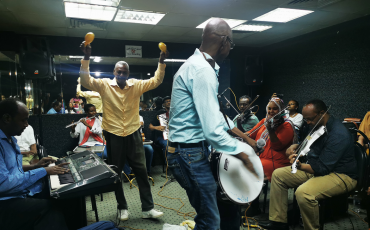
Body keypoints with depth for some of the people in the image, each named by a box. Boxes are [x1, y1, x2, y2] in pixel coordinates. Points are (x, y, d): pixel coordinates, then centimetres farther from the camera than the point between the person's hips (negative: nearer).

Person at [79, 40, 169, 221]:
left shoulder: (136, 85, 2)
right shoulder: (104, 85, -3)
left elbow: (156, 81, 1)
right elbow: (85, 81, -14)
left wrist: (161, 62, -9)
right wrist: (86, 58, -24)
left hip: (133, 135, 1)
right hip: (113, 136, -1)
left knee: (141, 171, 6)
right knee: (115, 173, 12)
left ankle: (148, 208, 18)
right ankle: (122, 207, 31)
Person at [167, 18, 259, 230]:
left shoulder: (195, 64, 13)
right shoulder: (203, 71, -20)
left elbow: (209, 115, 20)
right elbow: (212, 131, -26)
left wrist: (239, 138, 19)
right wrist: (242, 153, -11)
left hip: (186, 151, 10)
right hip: (191, 155, -10)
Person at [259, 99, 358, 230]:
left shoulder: (338, 134, -25)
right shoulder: (317, 126, 4)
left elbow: (323, 168, -28)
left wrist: (300, 166, -38)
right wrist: (295, 146, 5)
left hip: (341, 175, -10)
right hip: (316, 168, 10)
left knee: (303, 192, -37)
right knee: (278, 174, 2)